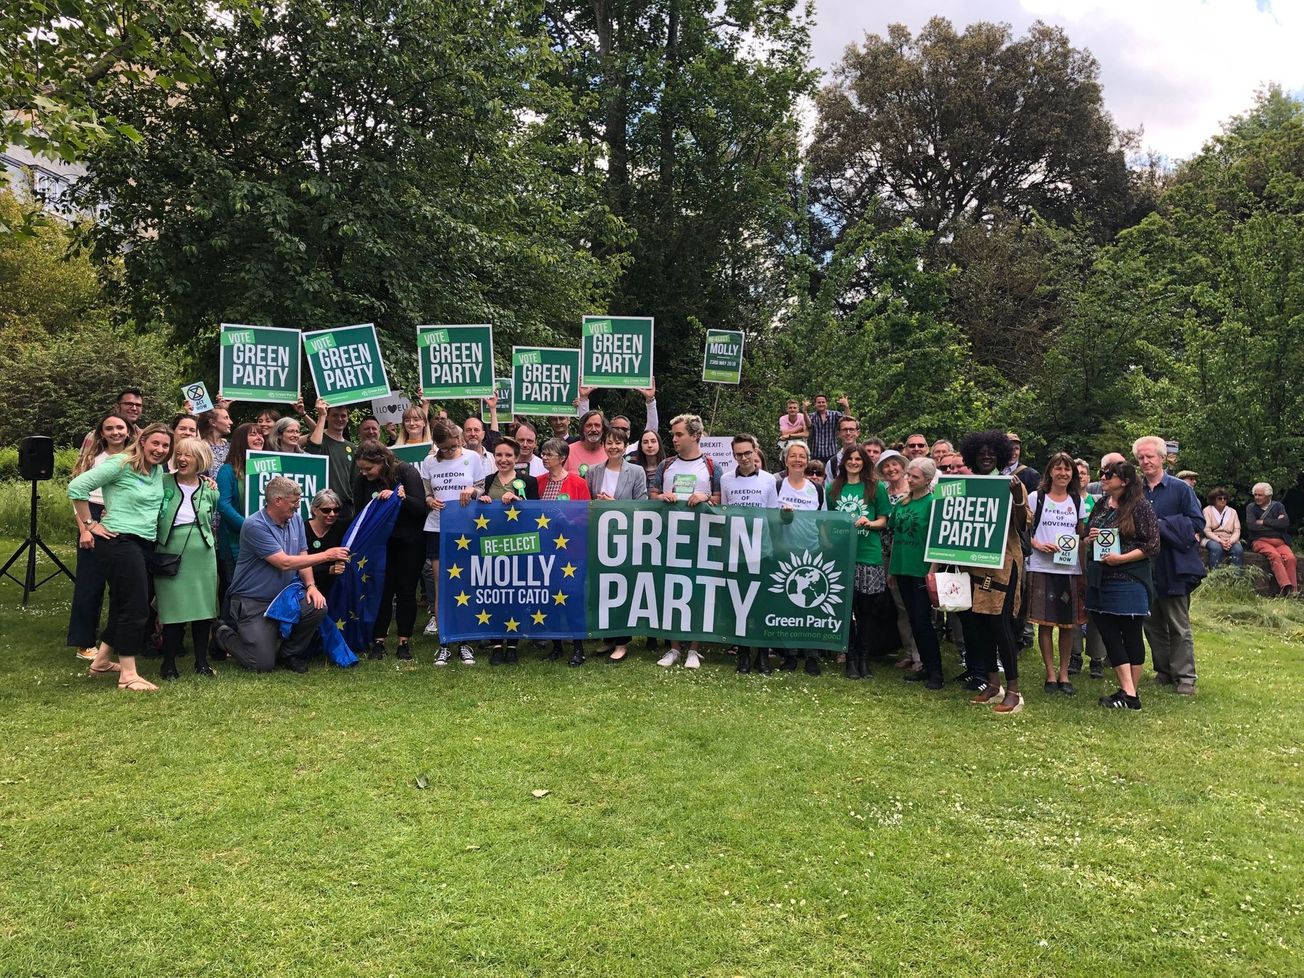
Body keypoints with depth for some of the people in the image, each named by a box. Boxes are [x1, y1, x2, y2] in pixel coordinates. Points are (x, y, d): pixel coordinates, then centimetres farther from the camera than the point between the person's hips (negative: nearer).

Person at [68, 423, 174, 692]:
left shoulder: (159, 471, 12)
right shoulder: (121, 464, -11)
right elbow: (77, 487, -13)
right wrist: (89, 525, -10)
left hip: (145, 544, 8)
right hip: (119, 541, -8)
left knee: (123, 606, 17)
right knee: (136, 607, -10)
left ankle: (101, 661, 32)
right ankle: (128, 675, -3)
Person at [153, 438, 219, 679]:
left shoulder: (210, 490, 8)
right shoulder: (163, 483, 0)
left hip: (202, 555, 3)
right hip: (170, 554, -2)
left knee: (203, 607, 5)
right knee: (173, 609, -3)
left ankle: (202, 662, 17)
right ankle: (168, 664, 11)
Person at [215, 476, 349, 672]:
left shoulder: (296, 520, 3)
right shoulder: (255, 526, -20)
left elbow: (302, 557, 6)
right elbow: (285, 562, -24)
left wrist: (310, 585, -12)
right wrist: (326, 555, -20)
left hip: (284, 596, 6)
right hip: (252, 602, -6)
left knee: (318, 607, -21)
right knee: (263, 664, -10)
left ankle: (289, 653, 6)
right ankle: (226, 635, 20)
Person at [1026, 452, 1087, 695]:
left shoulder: (1077, 501, 12)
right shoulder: (1036, 498, 1)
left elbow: (1081, 537, 16)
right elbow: (1024, 530, 2)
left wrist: (1084, 570, 9)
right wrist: (1039, 545, -16)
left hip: (1071, 569, 3)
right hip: (1042, 568, -3)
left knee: (1069, 623, 5)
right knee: (1045, 622, -1)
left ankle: (1064, 673, 17)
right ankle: (1050, 673, 10)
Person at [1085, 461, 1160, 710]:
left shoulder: (1140, 506, -6)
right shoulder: (1101, 505, 12)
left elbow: (1152, 545, -10)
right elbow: (1085, 540, 19)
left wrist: (1122, 558, -18)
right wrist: (1089, 540, -3)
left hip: (1129, 580, -6)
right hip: (1100, 581, 6)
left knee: (1131, 635, 3)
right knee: (1108, 635, 3)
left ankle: (1131, 694, 10)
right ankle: (1127, 693, 9)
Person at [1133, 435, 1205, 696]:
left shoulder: (1180, 488, -3)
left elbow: (1196, 523, -8)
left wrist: (1160, 525, -15)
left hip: (1173, 568, -4)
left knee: (1179, 625, 1)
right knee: (1152, 624, 12)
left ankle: (1185, 677, 8)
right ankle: (1163, 671, 23)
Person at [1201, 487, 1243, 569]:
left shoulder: (1232, 511, 16)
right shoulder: (1207, 510, 5)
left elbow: (1237, 531, 7)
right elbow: (1207, 530, -4)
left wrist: (1231, 541, -15)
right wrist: (1220, 541, -19)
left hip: (1230, 540, 3)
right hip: (1212, 539, -3)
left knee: (1238, 549, -30)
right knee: (1216, 547, -37)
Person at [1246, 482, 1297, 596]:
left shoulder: (1278, 506, 17)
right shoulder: (1251, 507, 13)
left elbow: (1285, 523, -2)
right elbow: (1251, 526, -5)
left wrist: (1263, 522, -2)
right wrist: (1275, 524, 0)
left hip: (1279, 541, 2)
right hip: (1260, 541, -2)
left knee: (1290, 558, -29)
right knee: (1275, 555, -33)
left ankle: (1293, 590, -32)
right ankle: (1286, 587, -43)